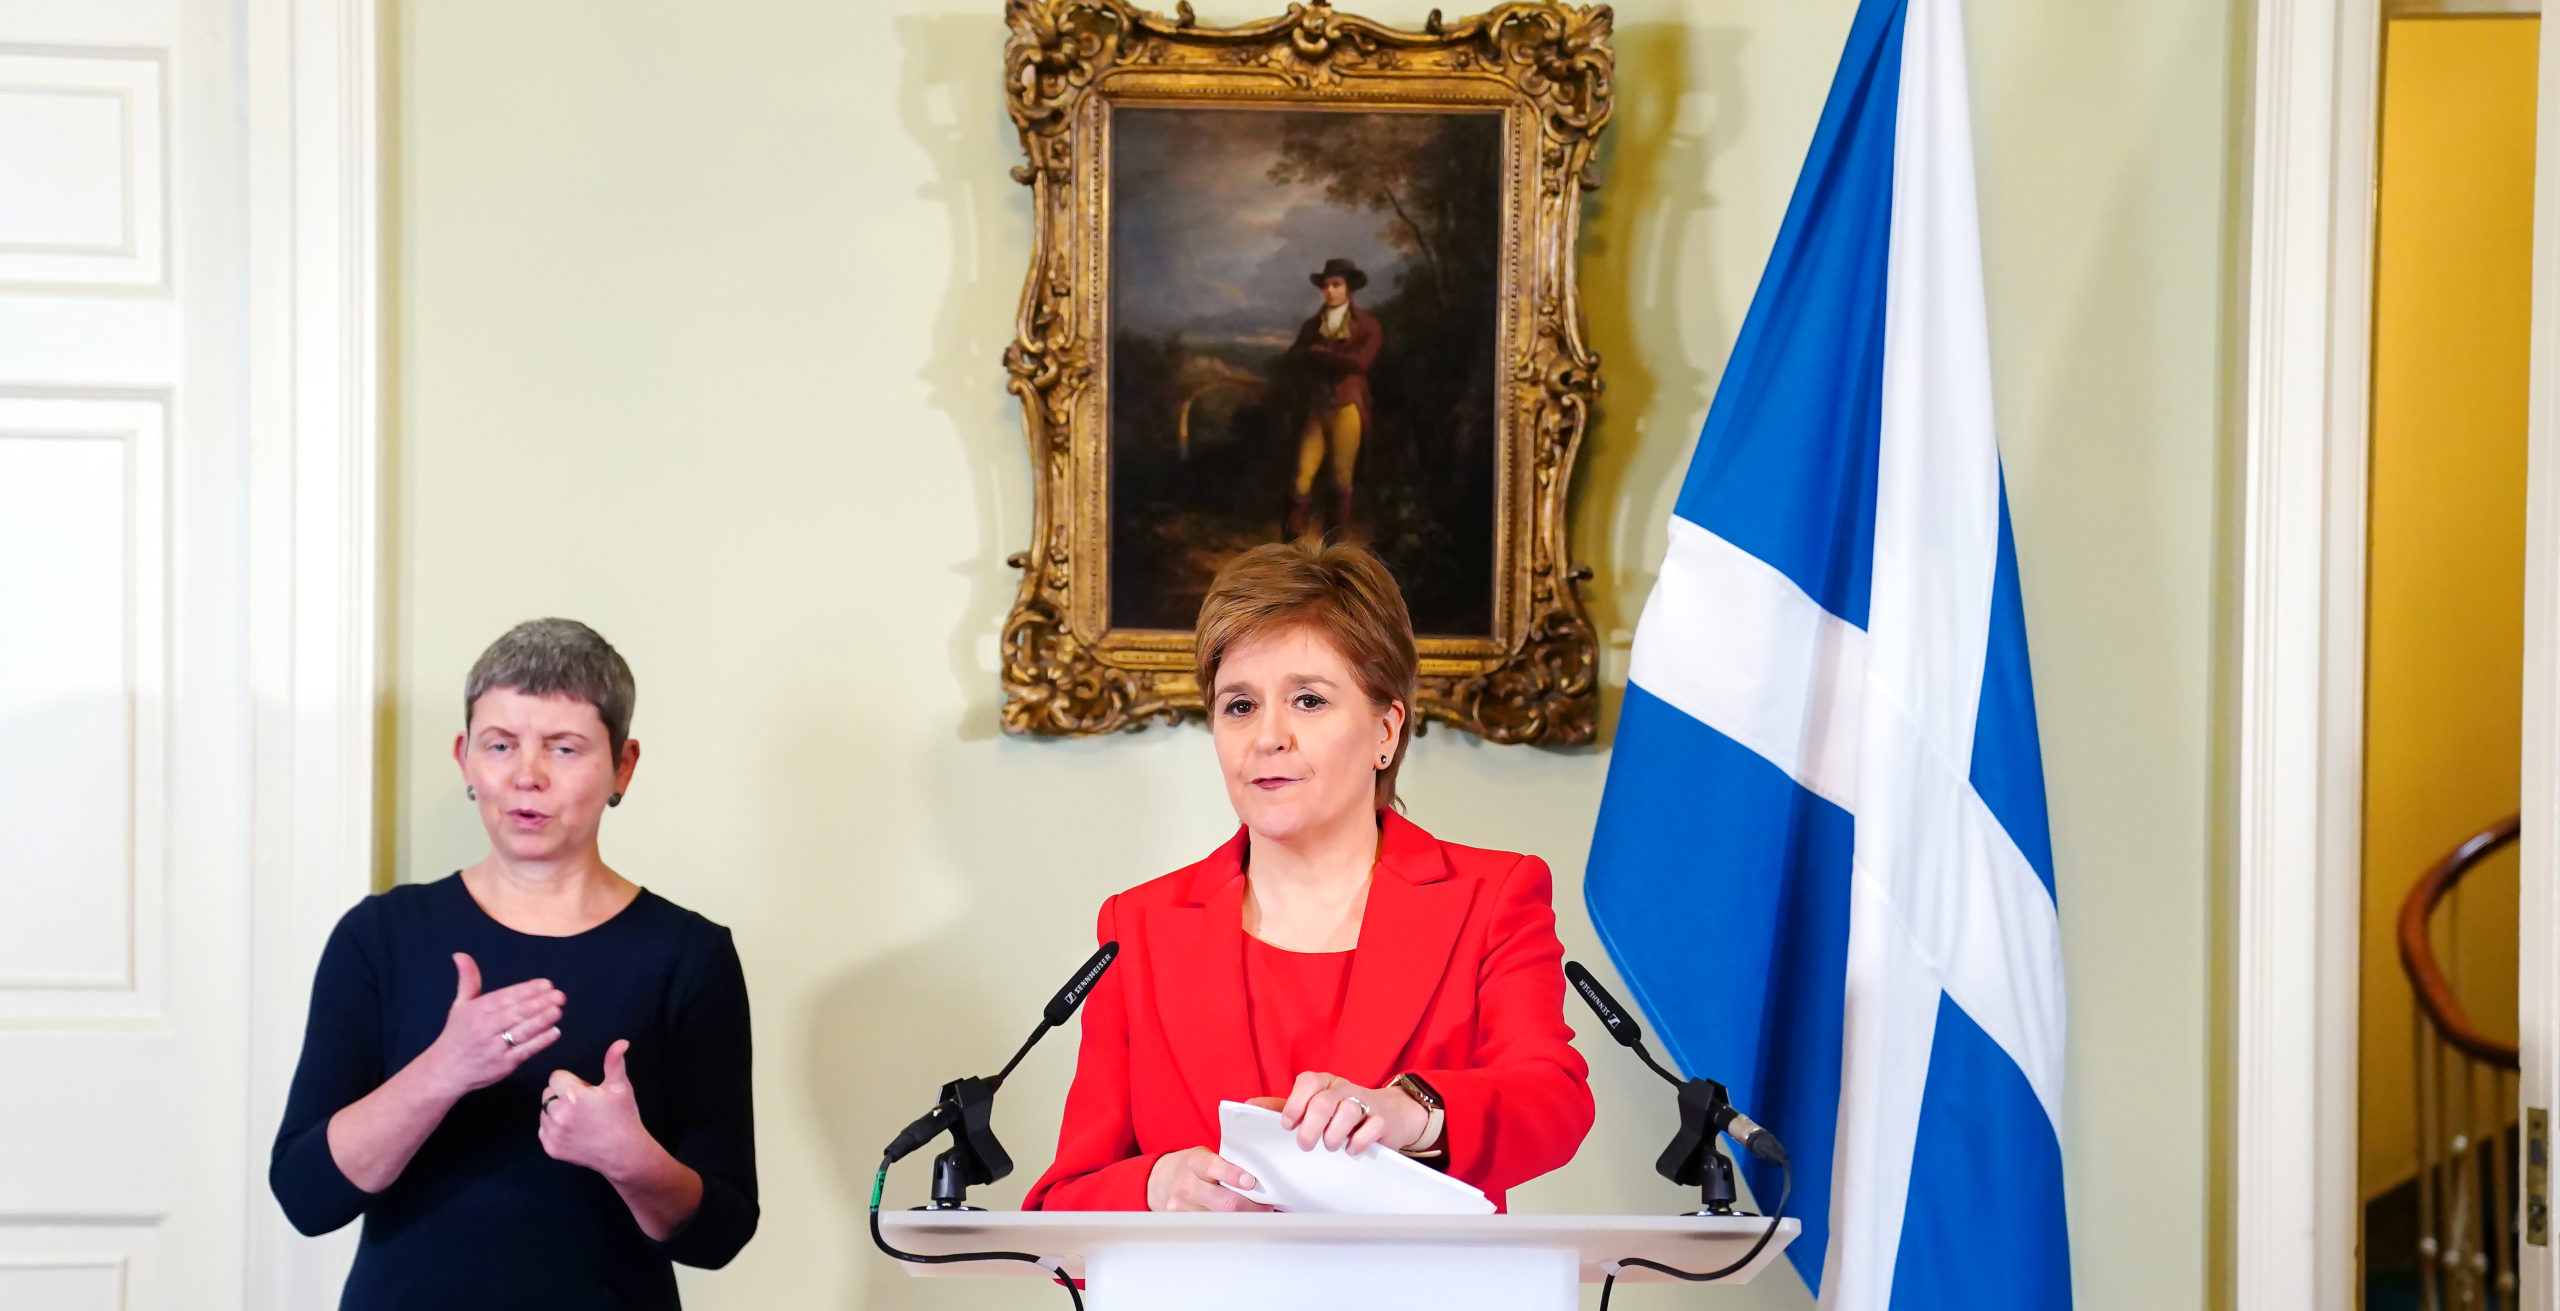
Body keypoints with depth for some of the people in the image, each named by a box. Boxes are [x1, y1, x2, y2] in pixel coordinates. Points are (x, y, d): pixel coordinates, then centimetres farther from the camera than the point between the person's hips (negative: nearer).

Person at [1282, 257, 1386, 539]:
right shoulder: (1311, 325, 15)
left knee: (1341, 480, 0)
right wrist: (1335, 359, -13)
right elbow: (1293, 358, 0)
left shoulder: (1367, 325, 4)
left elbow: (1359, 361, -13)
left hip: (1347, 408, -3)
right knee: (1303, 478, -7)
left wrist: (1319, 353, -3)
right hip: (1316, 409, 3)